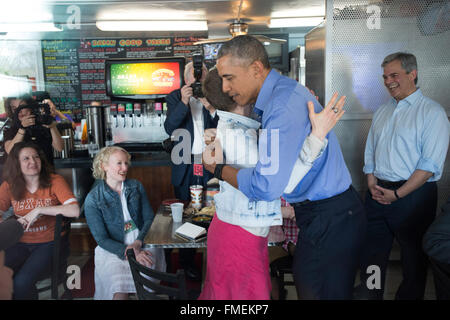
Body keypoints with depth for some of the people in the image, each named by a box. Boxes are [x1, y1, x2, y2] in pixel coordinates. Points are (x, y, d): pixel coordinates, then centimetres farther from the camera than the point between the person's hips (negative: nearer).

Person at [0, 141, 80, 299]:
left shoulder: (54, 181, -6)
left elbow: (74, 210, -19)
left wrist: (39, 210, -19)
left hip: (51, 243, -3)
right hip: (21, 243, 3)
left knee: (22, 282, -24)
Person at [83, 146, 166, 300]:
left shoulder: (136, 186, 7)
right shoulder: (92, 199, -4)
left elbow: (149, 218, 7)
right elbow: (101, 239, -5)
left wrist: (138, 243, -12)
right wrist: (128, 253, -19)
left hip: (142, 244, 3)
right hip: (112, 250, -2)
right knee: (119, 290, -26)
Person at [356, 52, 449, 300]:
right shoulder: (382, 112, 14)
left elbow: (430, 164, -14)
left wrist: (397, 194, -16)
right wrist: (372, 184, 0)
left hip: (413, 194, -5)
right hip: (377, 193, 6)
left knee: (413, 256, 9)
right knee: (372, 250, 11)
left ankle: (409, 296, 27)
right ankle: (368, 294, 26)